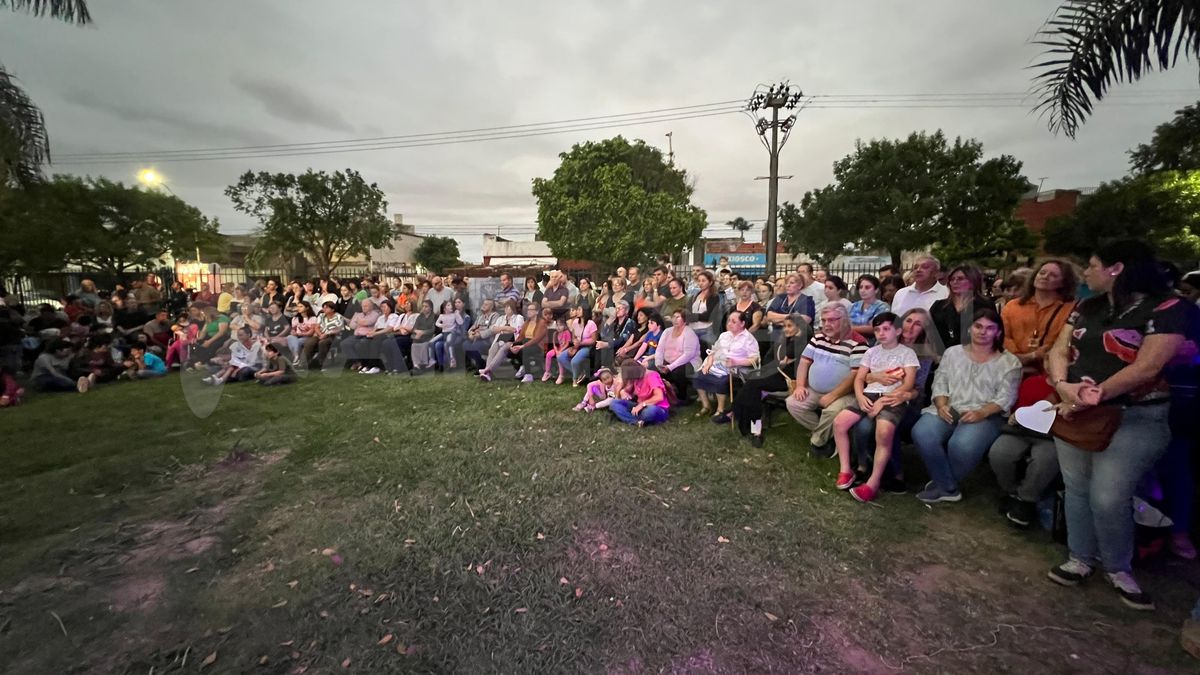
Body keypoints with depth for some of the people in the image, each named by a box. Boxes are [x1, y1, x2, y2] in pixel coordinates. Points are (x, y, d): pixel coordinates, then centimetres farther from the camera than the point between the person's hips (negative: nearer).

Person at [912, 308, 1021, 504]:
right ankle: (949, 488, -9)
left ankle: (942, 484, -4)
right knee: (921, 434, -30)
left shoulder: (1009, 362, 7)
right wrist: (941, 405, -10)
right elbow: (939, 383, 10)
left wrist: (981, 413, -20)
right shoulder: (952, 352, 15)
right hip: (949, 410, 2)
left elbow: (1006, 398, -2)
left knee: (962, 445, -35)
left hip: (986, 416, -2)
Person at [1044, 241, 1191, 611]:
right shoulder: (1086, 308, 9)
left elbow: (1147, 368, -16)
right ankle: (1082, 558, 24)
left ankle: (1118, 568, 18)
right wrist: (1064, 387, -14)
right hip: (1074, 413, 5)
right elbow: (1058, 352, 4)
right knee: (1076, 490, 9)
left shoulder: (1167, 307, -9)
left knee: (1107, 497, -5)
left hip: (1134, 418, -5)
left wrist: (1090, 399, -18)